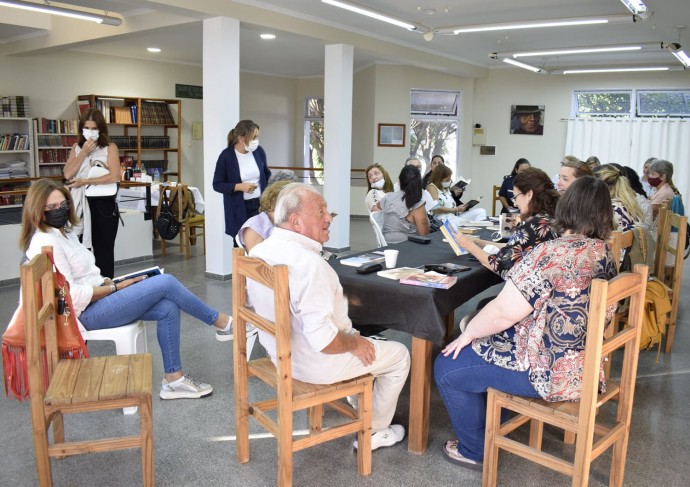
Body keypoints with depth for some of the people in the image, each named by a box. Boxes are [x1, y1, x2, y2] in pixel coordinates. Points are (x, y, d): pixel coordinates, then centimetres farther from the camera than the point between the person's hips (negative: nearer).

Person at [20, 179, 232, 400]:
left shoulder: (63, 231, 13)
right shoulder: (45, 244, -17)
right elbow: (71, 296, -21)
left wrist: (107, 282, 2)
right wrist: (114, 288, -13)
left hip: (98, 298, 9)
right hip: (86, 312, -9)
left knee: (168, 308, -8)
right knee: (165, 283, -16)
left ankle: (173, 380, -1)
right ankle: (220, 322, 1)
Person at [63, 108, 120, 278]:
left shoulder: (110, 147, -2)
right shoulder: (76, 147, 11)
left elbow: (114, 177, -15)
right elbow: (68, 174, -2)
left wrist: (84, 182, -12)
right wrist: (84, 152, -8)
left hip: (104, 205, -3)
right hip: (81, 205, 3)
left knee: (104, 249, 5)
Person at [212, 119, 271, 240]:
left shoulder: (259, 151, -1)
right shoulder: (226, 156, -10)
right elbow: (217, 185, -5)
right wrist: (240, 186, -18)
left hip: (261, 204, 3)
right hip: (238, 209, -3)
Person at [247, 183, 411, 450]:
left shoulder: (259, 251, -4)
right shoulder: (309, 264, -33)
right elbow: (323, 341, -34)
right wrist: (355, 343, -13)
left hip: (279, 351, 9)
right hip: (314, 365, -9)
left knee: (358, 336, 33)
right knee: (400, 355, 11)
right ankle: (373, 433, 25)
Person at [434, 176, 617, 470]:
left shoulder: (552, 254, -26)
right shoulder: (605, 253, 1)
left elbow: (502, 313, -23)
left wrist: (467, 334, -4)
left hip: (552, 371, -9)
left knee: (447, 369, 5)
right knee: (484, 346, 27)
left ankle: (477, 451, 22)